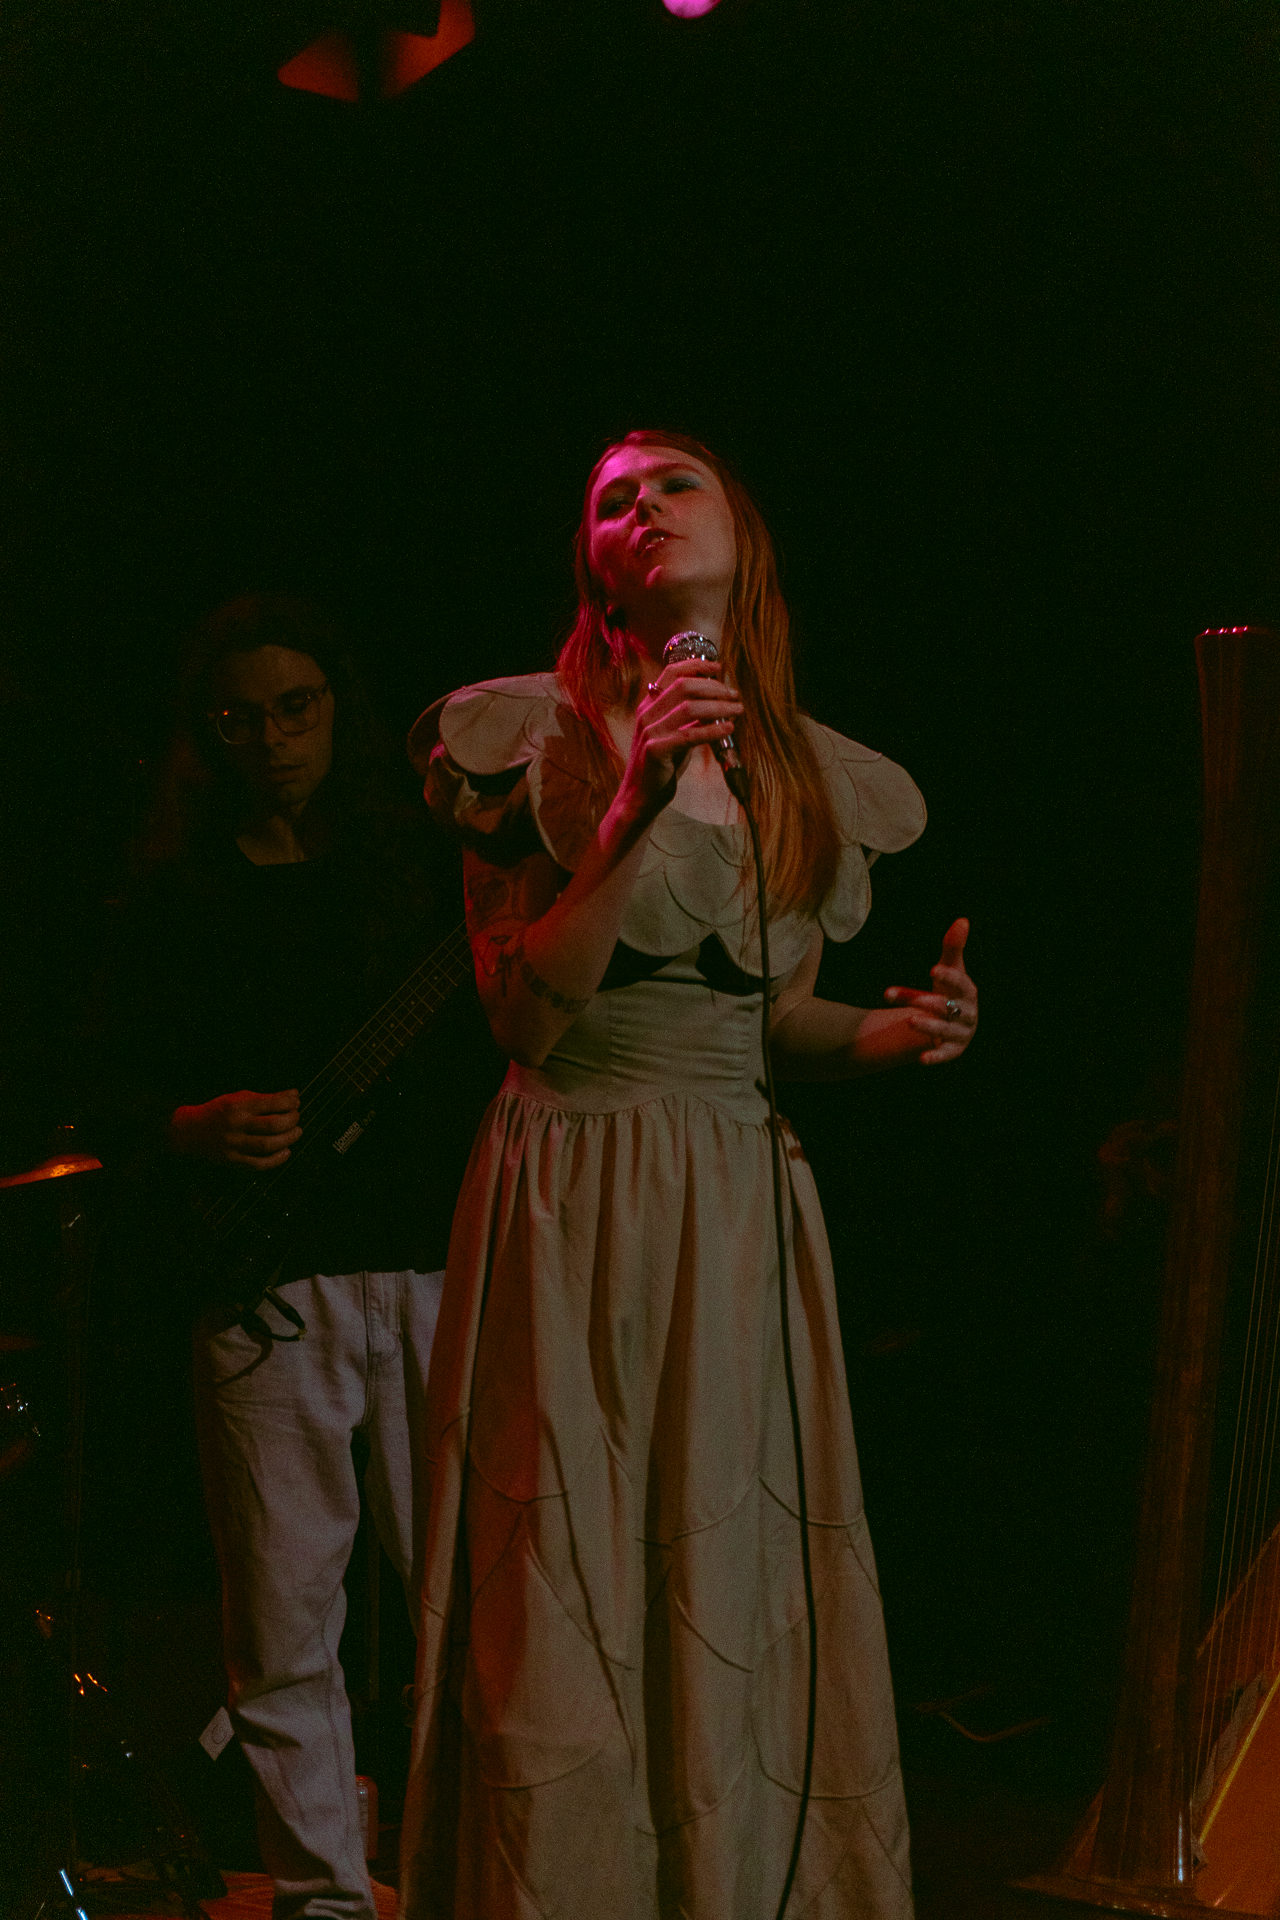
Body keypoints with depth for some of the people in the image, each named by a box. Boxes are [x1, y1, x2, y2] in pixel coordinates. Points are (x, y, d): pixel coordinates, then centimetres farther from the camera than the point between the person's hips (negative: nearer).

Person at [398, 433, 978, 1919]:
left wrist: (898, 1030, -3)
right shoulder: (532, 739, -2)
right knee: (563, 1615, -2)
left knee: (738, 1611, 6)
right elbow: (524, 1019, -8)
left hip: (739, 1218, 4)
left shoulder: (816, 779, 10)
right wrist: (633, 811, -17)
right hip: (570, 1206, -3)